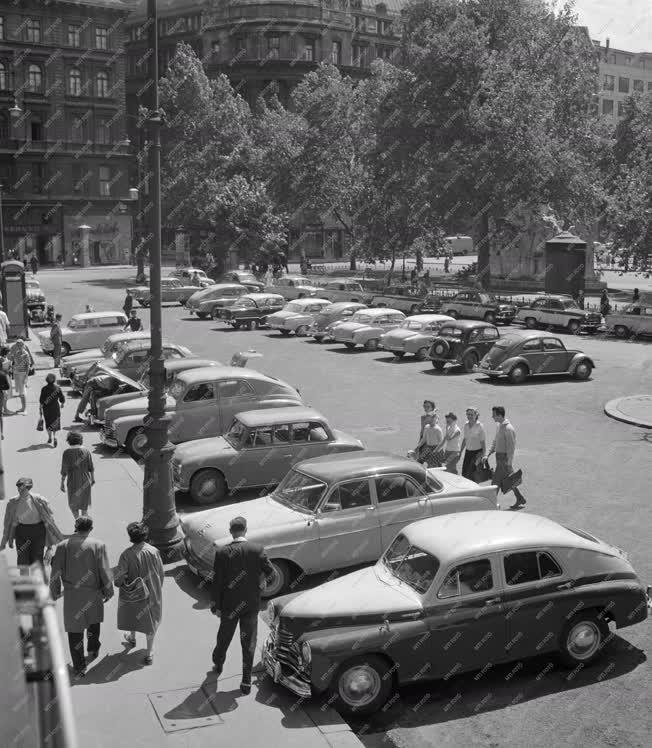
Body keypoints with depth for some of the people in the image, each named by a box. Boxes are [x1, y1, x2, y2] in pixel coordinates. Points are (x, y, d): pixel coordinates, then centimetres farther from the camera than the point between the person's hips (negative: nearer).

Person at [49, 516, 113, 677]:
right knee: (94, 621, 27)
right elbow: (105, 572, -8)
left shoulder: (62, 546, -9)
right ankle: (93, 651, 45)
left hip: (71, 595, 0)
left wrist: (55, 592, 9)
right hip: (92, 593, 0)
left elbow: (55, 572, -5)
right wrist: (108, 591, 5)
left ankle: (79, 667, 12)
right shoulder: (98, 545, -12)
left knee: (74, 629, 9)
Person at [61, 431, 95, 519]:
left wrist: (62, 483, 0)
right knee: (84, 503, 18)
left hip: (73, 482, -2)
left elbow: (64, 470, -10)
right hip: (85, 481, 2)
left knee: (73, 504, 16)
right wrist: (93, 479, 14)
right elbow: (91, 468, 0)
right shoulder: (86, 451, -6)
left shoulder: (66, 452, -13)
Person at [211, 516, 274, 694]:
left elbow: (217, 582, -10)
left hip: (229, 605, 0)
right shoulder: (257, 549, -13)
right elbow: (270, 572, -7)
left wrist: (216, 606, -1)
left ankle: (218, 665, 45)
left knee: (224, 637, 23)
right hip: (251, 604, 0)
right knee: (249, 643, 10)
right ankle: (246, 681, 14)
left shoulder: (222, 553, -14)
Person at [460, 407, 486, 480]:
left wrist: (483, 455, -13)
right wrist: (460, 451, 18)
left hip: (477, 452, -6)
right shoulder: (466, 425, 7)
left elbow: (483, 441, -9)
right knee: (464, 474, 2)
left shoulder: (479, 426, -11)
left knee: (471, 474, -11)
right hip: (468, 452, 6)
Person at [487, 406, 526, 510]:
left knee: (496, 481, -5)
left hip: (504, 458, -9)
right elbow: (495, 442, 20)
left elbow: (511, 447, -20)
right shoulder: (499, 426, 10)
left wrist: (509, 463, -20)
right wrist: (488, 454, 13)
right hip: (499, 458, 9)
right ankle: (520, 499, 26)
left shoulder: (508, 428, -19)